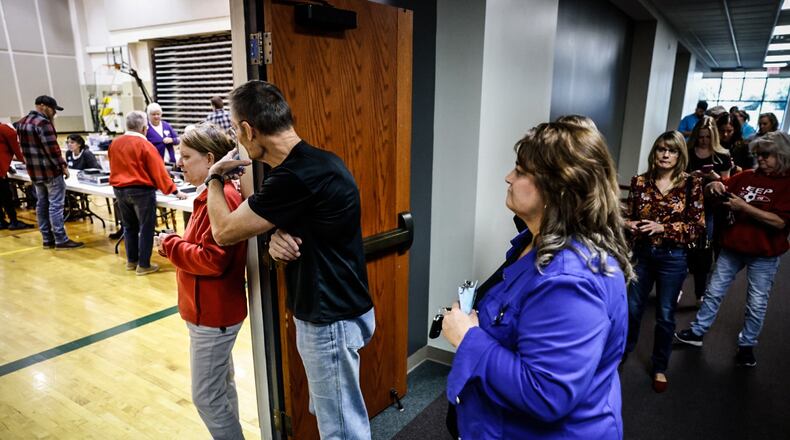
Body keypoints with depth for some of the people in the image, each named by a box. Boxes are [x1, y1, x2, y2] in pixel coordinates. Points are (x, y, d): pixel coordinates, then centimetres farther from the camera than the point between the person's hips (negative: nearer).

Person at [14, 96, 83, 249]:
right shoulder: (43, 123, -16)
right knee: (55, 205, -6)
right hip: (50, 170, -9)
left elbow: (25, 147, 19)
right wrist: (63, 165, -15)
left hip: (34, 171, 9)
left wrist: (31, 163, 21)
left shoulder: (22, 122, 14)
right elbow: (52, 148, -21)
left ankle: (47, 239, 17)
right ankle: (61, 240, -4)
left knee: (42, 204, 12)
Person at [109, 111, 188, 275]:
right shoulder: (145, 145, -13)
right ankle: (143, 265, 5)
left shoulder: (114, 143, 6)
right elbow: (159, 171, -13)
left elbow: (114, 168, 17)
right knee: (146, 228, 2)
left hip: (119, 190, 7)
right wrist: (174, 191, -8)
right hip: (141, 190, -7)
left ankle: (131, 261, 26)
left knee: (129, 226, 17)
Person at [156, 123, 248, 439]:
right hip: (210, 310, 10)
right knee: (221, 387, 21)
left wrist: (170, 244, -14)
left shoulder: (221, 197, -22)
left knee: (206, 397, 3)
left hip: (213, 313, -10)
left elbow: (213, 260, -27)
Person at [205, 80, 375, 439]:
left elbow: (224, 231, -16)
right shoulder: (313, 161, 3)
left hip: (331, 319, -9)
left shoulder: (296, 177, -28)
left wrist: (215, 177, 1)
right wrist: (278, 235, -11)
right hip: (331, 309, 9)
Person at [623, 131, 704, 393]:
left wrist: (663, 228, -20)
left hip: (673, 257, -2)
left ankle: (660, 368, 28)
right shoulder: (640, 181, -1)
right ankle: (623, 350, 37)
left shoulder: (691, 184, -7)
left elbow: (698, 226, -9)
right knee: (632, 308, 14)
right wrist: (628, 224, -17)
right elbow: (628, 215, 6)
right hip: (641, 253, 2)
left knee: (665, 315, 10)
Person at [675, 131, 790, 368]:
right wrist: (714, 186, -11)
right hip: (732, 246, 4)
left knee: (757, 303, 10)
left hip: (764, 254, -4)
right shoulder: (748, 176, 2)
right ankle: (697, 332, 25)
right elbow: (722, 189, 13)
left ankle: (746, 345, 28)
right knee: (714, 291, 13)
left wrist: (744, 207, -24)